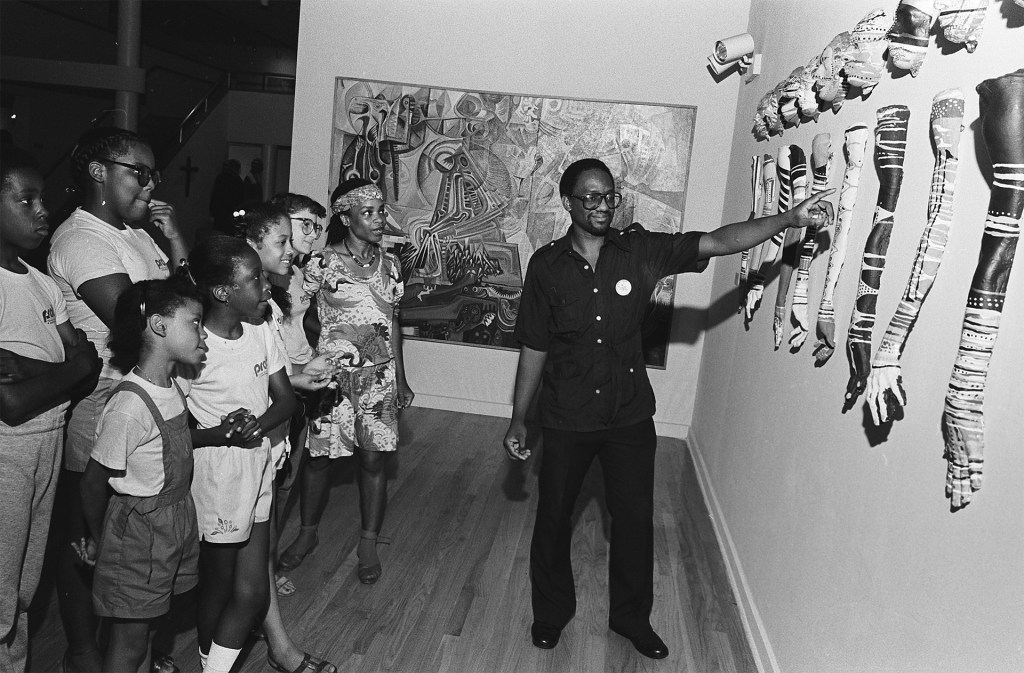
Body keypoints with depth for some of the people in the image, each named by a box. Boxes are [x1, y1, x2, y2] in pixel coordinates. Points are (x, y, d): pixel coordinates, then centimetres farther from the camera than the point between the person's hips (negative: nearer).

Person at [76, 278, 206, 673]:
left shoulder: (170, 384, -3)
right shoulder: (129, 406, -27)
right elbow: (92, 483, -14)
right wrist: (98, 541, -2)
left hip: (178, 518, 7)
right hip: (139, 529, -7)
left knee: (147, 625, 22)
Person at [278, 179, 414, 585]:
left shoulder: (389, 263, 6)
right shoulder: (322, 263, -6)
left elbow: (392, 323, 11)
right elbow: (307, 318, 1)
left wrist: (401, 379, 12)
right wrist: (337, 338, -14)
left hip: (380, 375, 3)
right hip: (333, 373, -3)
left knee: (373, 458, 6)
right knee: (318, 456, 8)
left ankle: (368, 543, 22)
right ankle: (307, 533, 31)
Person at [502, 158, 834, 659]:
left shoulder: (641, 250, -7)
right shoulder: (546, 265, -9)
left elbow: (716, 242, -16)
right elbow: (533, 348, -3)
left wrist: (790, 219, -28)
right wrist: (518, 420, 1)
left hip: (631, 416, 1)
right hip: (567, 420, -1)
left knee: (635, 518, 13)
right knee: (553, 516, 13)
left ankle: (631, 616, 37)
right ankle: (552, 610, 39)